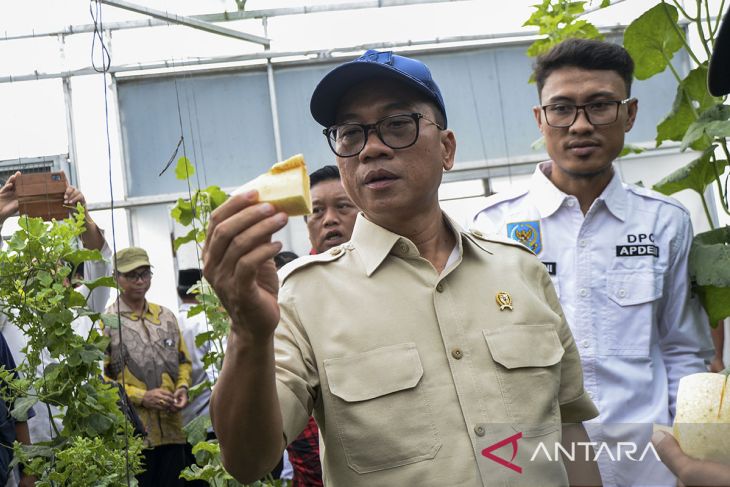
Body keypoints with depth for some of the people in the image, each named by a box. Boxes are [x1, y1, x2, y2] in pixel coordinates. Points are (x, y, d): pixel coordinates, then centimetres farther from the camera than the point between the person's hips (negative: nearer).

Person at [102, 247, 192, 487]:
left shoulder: (166, 316, 14)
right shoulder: (107, 323, -3)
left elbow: (183, 361, 20)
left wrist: (182, 387, 0)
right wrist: (142, 396, -15)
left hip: (172, 429, 5)